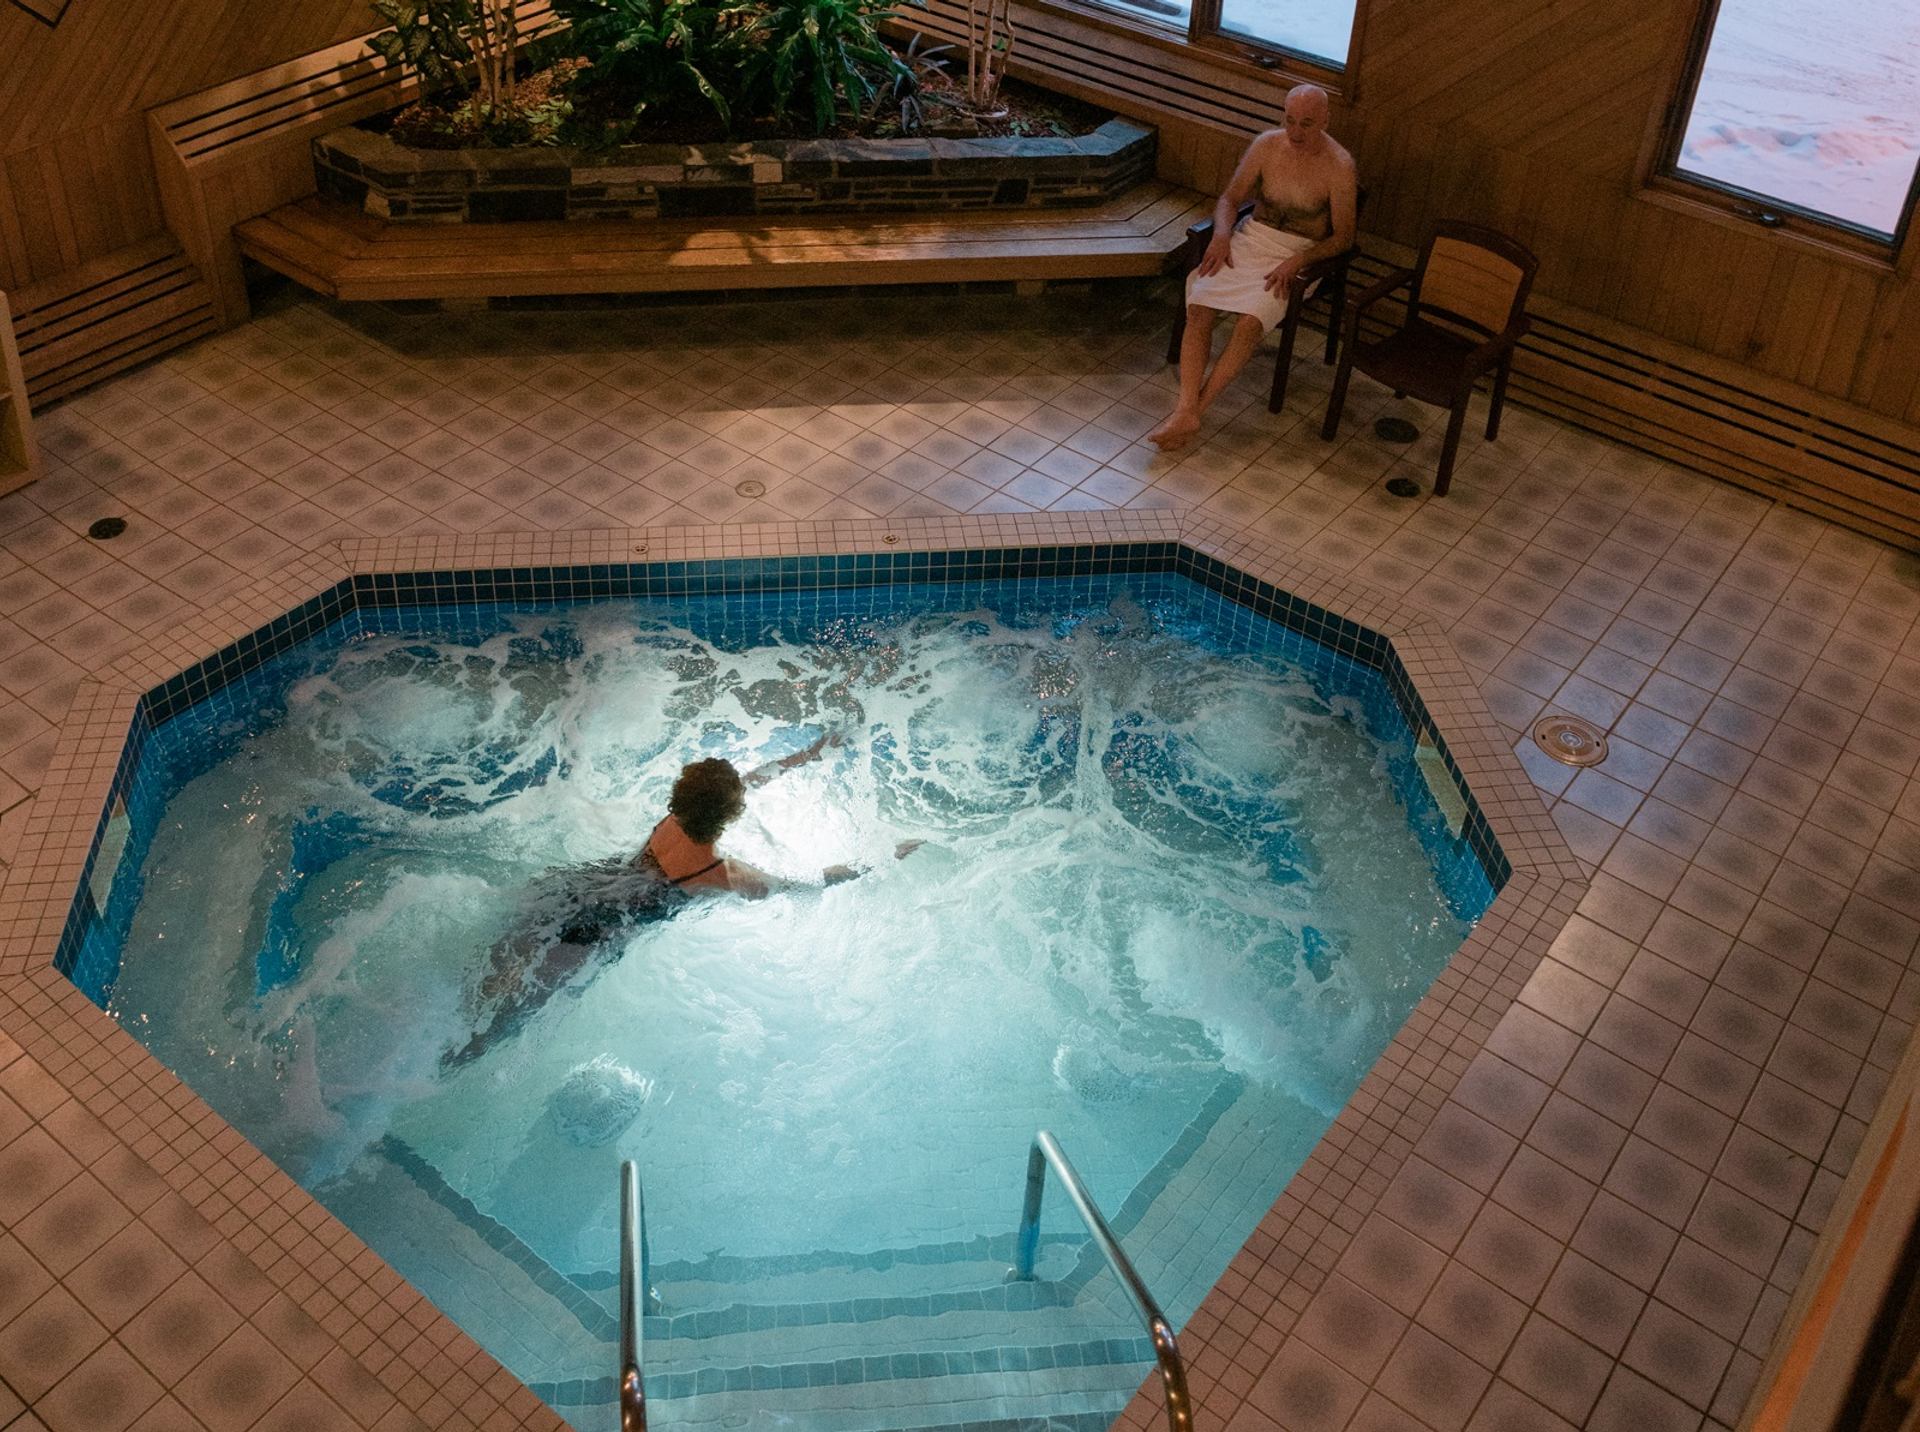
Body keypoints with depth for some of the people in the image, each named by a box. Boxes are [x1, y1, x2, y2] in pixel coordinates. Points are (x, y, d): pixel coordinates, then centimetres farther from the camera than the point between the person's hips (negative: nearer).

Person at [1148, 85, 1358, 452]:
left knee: (1250, 321, -30)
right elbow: (1230, 199, 7)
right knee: (1198, 306, -22)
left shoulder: (1338, 166, -12)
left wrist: (1297, 261, -23)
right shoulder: (1266, 145, 0)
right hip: (1251, 238, 4)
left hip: (1298, 254, -4)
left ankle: (1197, 408, -25)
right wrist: (1221, 235, -14)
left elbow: (1343, 238, -8)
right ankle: (1185, 412, -31)